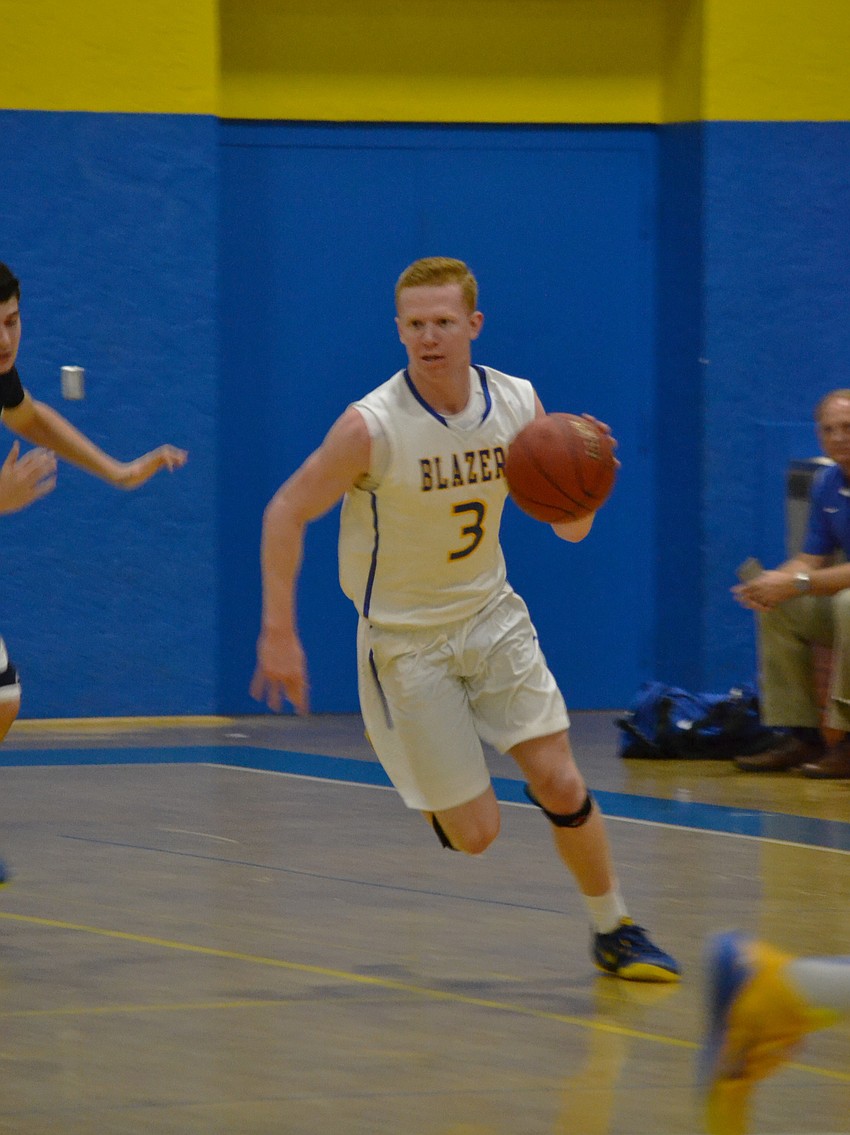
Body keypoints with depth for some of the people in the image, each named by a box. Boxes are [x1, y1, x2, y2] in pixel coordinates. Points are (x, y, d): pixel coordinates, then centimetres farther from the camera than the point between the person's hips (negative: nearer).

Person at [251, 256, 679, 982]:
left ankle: (615, 930, 13)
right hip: (405, 638, -4)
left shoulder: (518, 406, -7)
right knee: (474, 834, -4)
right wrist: (279, 634, -16)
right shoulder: (374, 426, -21)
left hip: (490, 615, 4)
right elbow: (286, 513, -12)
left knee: (560, 781, -7)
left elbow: (570, 528, 1)